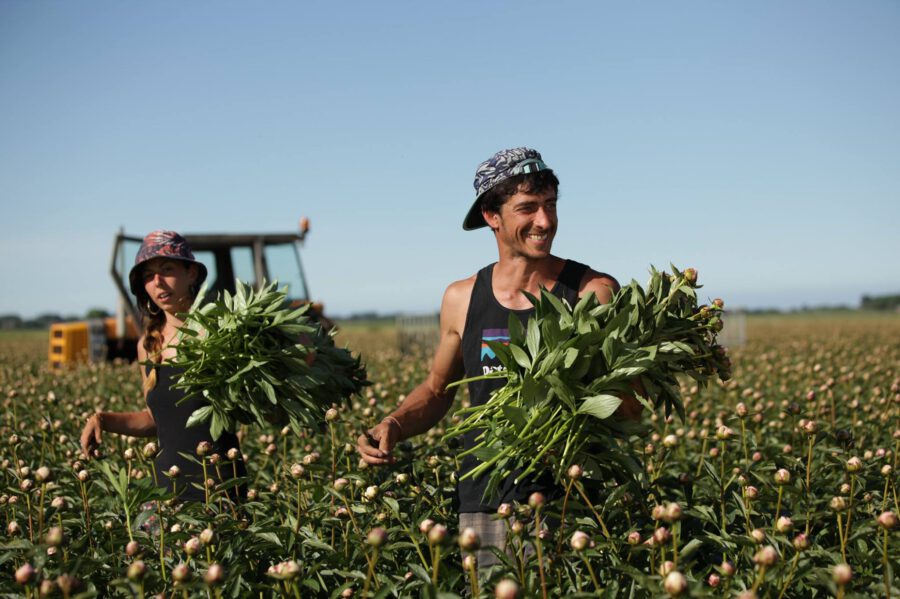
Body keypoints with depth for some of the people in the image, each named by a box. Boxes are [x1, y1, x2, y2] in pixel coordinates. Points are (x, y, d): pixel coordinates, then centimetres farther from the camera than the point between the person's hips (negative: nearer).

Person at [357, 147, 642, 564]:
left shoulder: (594, 292, -4)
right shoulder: (462, 299, 5)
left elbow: (632, 407, -3)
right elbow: (437, 390, 19)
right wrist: (393, 426, 1)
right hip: (483, 509, 2)